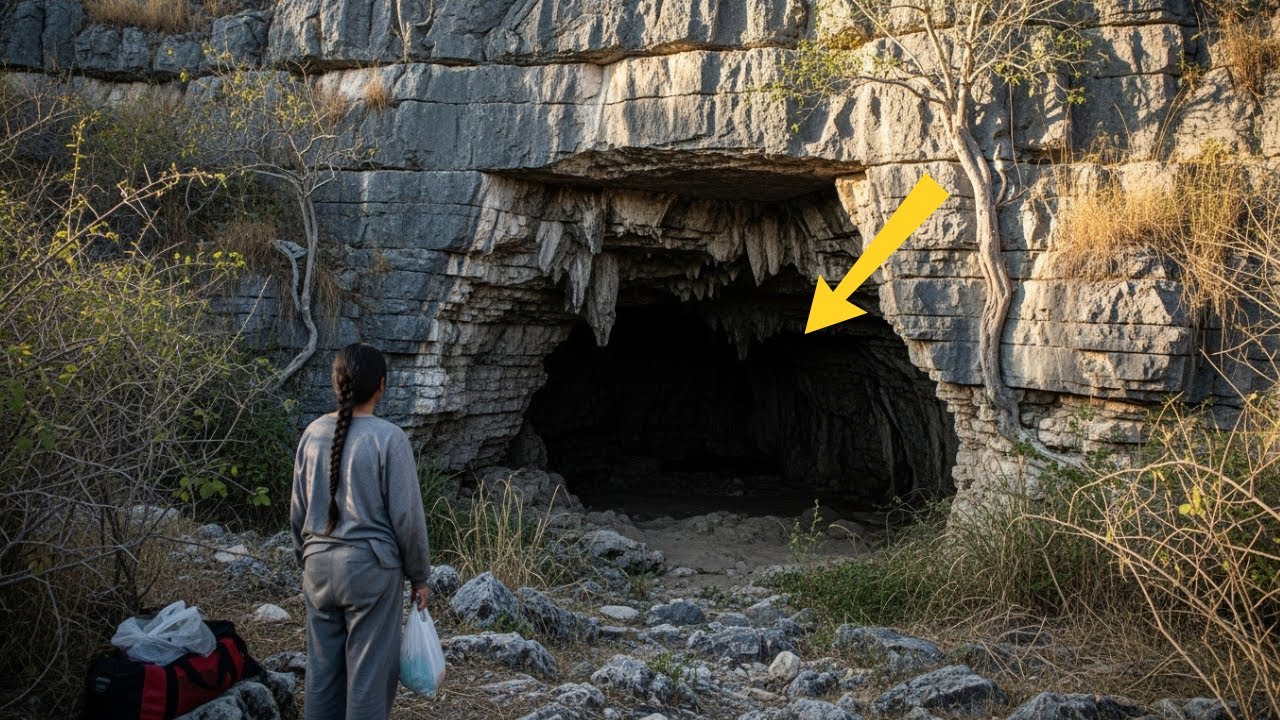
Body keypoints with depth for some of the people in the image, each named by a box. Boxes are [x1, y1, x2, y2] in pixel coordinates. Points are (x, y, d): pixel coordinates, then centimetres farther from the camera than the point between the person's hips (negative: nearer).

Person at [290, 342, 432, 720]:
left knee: (322, 669, 14)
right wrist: (419, 576, 0)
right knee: (370, 673, 4)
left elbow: (298, 511, 10)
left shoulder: (313, 433, 2)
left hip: (319, 565, 5)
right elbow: (407, 516, -10)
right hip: (371, 566, -5)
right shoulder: (389, 438, -13)